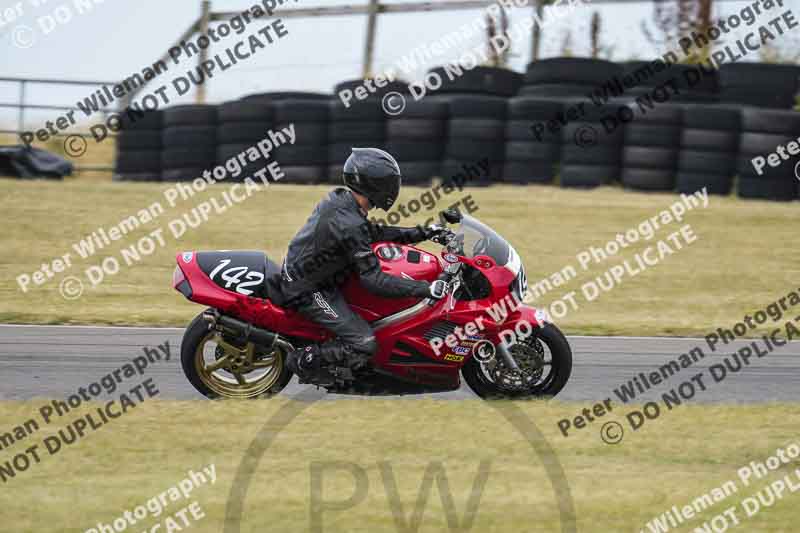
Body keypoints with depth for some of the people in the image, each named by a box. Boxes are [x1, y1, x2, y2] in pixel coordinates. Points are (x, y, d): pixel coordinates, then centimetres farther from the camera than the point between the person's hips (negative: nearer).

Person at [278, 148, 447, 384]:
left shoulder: (338, 198, 0)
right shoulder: (350, 226, -29)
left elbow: (373, 232, 15)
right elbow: (374, 280, -30)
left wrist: (422, 233, 11)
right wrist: (426, 289, -30)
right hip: (308, 291, -10)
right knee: (364, 346, -13)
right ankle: (303, 360, 1)